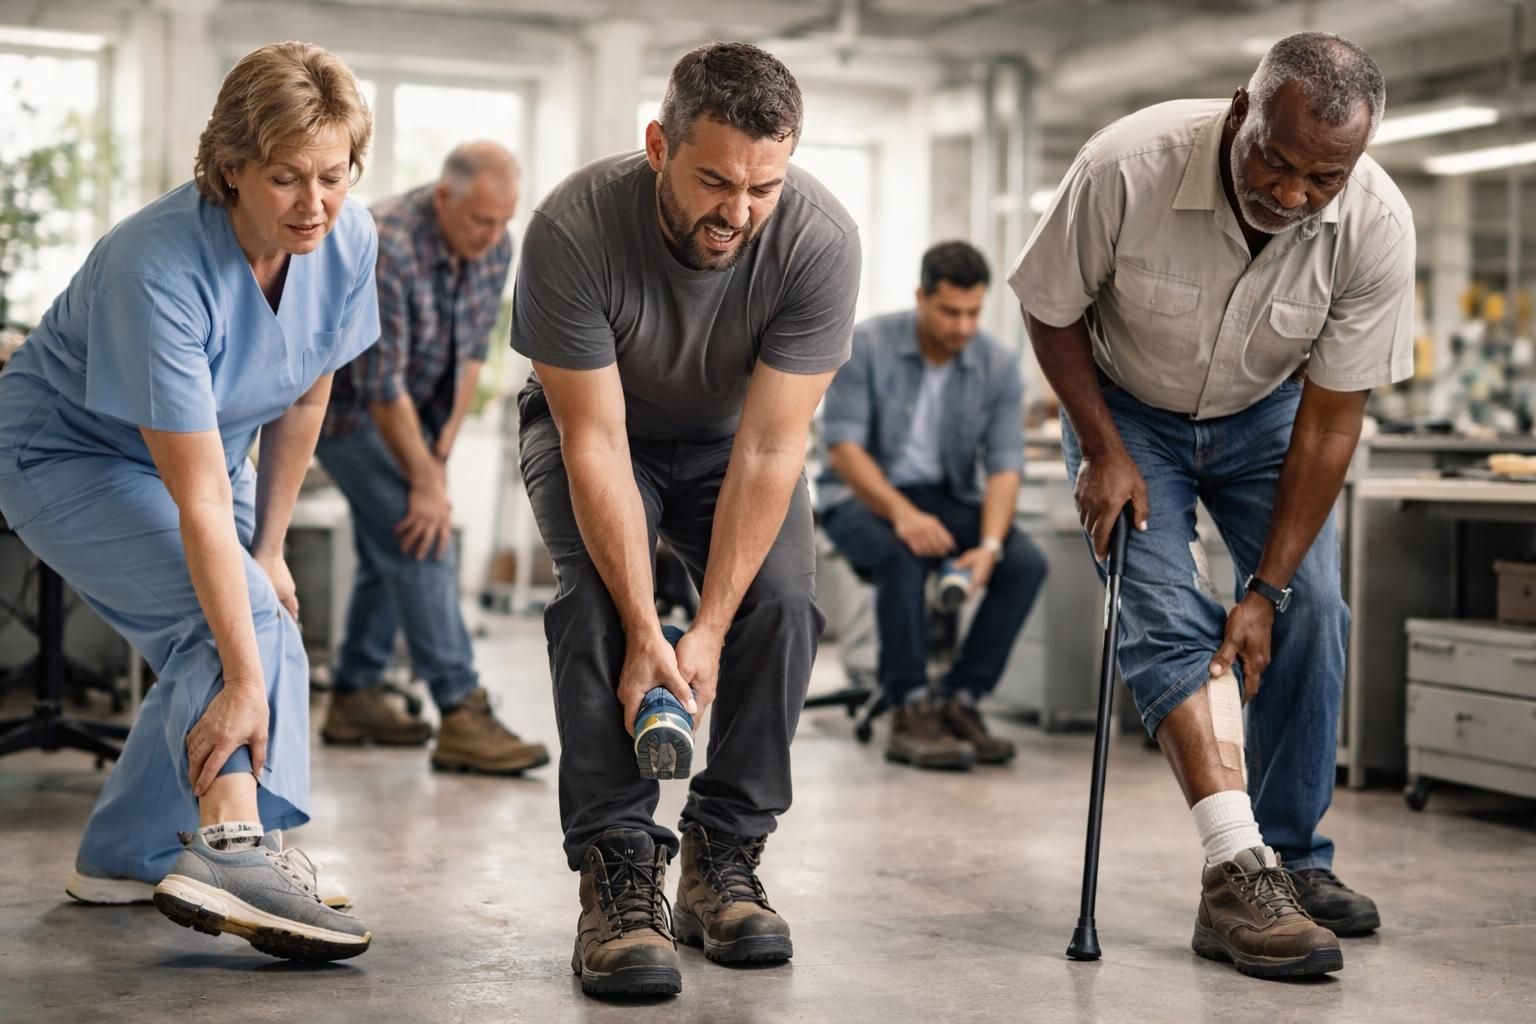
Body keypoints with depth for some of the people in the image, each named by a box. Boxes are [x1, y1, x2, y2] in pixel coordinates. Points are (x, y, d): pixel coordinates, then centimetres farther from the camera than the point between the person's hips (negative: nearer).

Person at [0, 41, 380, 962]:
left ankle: (123, 856, 26)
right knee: (233, 614, -29)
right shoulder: (162, 266, -38)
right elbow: (199, 499, -39)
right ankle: (229, 851, -40)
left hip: (202, 448, 7)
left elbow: (303, 401, -2)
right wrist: (245, 678, -41)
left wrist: (271, 550, 2)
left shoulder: (348, 240, -18)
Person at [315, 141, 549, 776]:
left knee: (393, 549, 11)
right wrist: (425, 481, -25)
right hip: (349, 406, -8)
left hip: (409, 409, 8)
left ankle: (354, 699, 23)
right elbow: (381, 385, -30)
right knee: (422, 544, -16)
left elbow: (471, 352, 0)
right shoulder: (387, 249, -32)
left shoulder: (493, 248, -9)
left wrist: (442, 451, -4)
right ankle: (461, 715, -18)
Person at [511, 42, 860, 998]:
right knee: (599, 596, -26)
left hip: (731, 439, 2)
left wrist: (709, 629, -32)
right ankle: (618, 866, -18)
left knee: (782, 600, -21)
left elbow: (769, 448, -28)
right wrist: (644, 634, -36)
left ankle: (725, 856, -5)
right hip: (596, 427, -1)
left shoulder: (822, 240, -31)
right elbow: (595, 442, -30)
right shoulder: (574, 228, -34)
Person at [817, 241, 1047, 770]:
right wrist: (901, 512, -35)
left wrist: (989, 544, -29)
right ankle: (911, 711, -26)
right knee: (902, 555, -37)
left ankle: (960, 700, -14)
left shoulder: (999, 367, -6)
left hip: (948, 498, 4)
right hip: (863, 494, -3)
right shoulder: (867, 345, -14)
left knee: (1026, 563, -23)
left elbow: (1004, 466, -10)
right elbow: (843, 448, -19)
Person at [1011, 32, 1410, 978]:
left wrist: (1268, 587, -20)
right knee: (1165, 616, -18)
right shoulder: (1129, 165, -33)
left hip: (1266, 415, 2)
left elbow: (1331, 419, -20)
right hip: (1125, 407, -2)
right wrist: (1105, 453, -18)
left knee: (1311, 616, -8)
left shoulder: (1377, 225, -27)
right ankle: (1237, 872, -23)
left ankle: (1296, 859, 6)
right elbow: (1053, 311, -14)